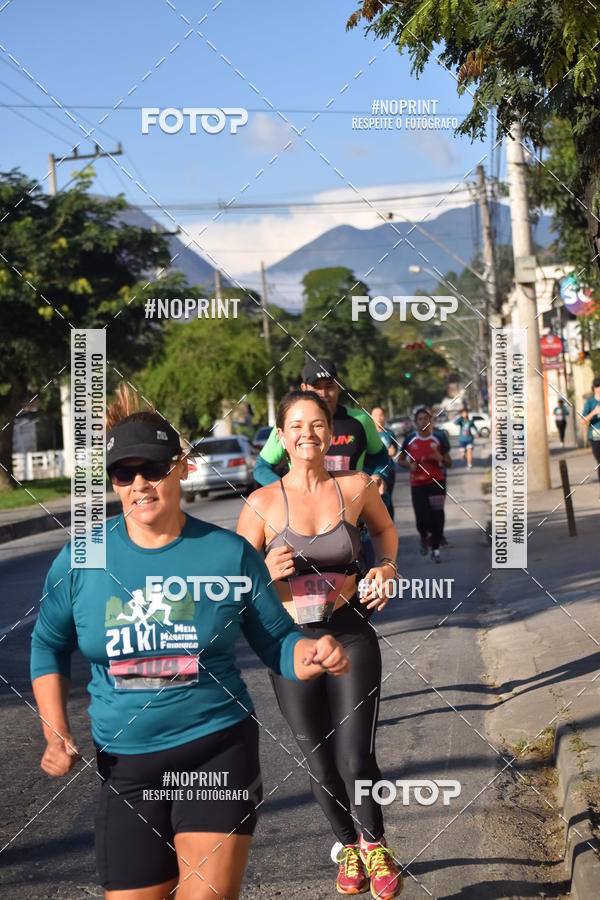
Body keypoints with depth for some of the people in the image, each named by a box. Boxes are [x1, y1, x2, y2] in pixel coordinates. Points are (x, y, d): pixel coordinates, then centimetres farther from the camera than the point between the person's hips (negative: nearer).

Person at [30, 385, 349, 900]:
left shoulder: (230, 554, -4)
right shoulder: (80, 562, -1)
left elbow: (276, 641, 4)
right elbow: (49, 646, 13)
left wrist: (310, 655, -18)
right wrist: (56, 733, 3)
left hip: (219, 748, -2)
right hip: (125, 766, 2)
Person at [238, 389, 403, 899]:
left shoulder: (356, 488, -3)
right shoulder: (263, 504, -7)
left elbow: (385, 529, 20)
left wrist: (387, 568, 2)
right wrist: (267, 572, -21)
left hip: (351, 635, 0)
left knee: (356, 759, -10)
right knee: (321, 765, 10)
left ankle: (375, 843, 21)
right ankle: (348, 846, 38)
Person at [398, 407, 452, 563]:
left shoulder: (437, 439, 3)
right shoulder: (410, 439, 2)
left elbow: (449, 463, 9)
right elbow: (401, 460, 13)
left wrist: (440, 458, -13)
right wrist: (409, 465, -9)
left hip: (436, 482, 0)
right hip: (417, 484, 0)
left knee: (437, 517, -2)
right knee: (422, 519, -5)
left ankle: (435, 549, 12)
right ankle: (424, 537, 29)